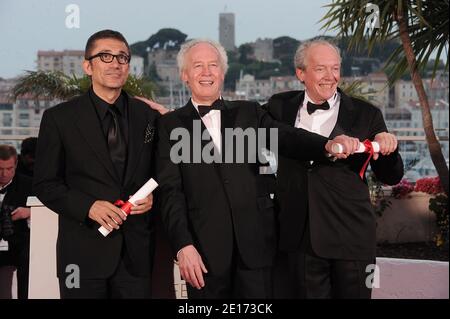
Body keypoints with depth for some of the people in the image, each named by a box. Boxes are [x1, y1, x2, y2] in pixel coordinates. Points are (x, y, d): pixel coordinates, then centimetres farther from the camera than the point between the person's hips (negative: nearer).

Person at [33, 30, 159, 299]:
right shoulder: (59, 118, 1)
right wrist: (88, 206, -14)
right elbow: (45, 184, 0)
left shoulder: (149, 117, 8)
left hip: (137, 253, 2)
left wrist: (153, 196, -5)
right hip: (84, 253, -2)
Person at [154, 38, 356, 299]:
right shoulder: (171, 125, 6)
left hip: (255, 245, 2)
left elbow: (287, 138, -3)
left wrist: (328, 145, -24)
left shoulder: (249, 113, 13)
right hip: (205, 251, -1)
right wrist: (183, 245, -12)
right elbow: (170, 190, -1)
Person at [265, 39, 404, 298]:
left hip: (351, 238, -2)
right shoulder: (282, 107, 5)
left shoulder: (365, 114, -2)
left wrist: (388, 149, -20)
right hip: (301, 238, 2)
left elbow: (390, 177, 1)